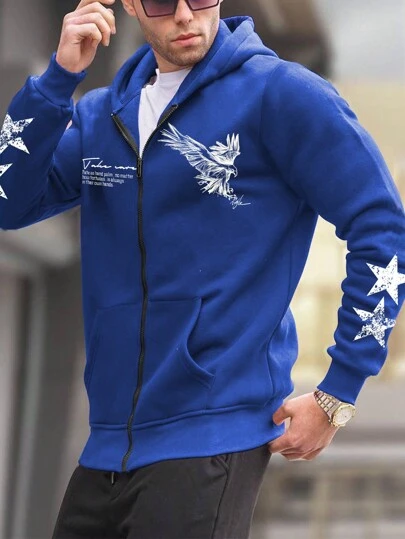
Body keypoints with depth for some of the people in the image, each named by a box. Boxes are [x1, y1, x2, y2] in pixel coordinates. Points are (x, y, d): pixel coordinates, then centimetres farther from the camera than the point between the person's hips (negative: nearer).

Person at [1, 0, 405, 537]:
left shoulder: (279, 91, -6)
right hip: (106, 446, 6)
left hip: (211, 443, -6)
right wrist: (60, 76, -6)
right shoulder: (104, 113, 13)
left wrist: (336, 397, -8)